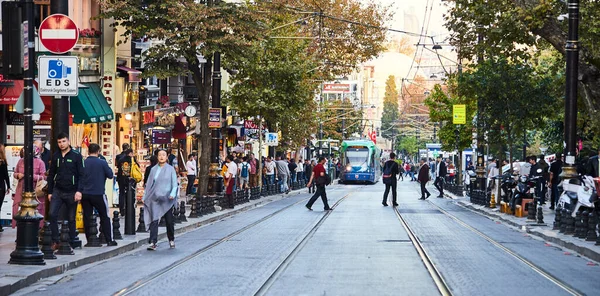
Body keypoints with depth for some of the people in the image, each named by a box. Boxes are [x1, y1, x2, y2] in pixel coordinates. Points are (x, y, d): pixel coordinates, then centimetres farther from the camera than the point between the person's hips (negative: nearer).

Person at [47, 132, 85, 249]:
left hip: (71, 192, -3)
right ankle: (56, 241, -5)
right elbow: (51, 175, 14)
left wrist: (79, 191, -18)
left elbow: (81, 175, -7)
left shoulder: (76, 156, -4)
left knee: (71, 218, 5)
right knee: (52, 214, -12)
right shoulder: (55, 156, 9)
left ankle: (71, 242, 14)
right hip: (58, 191, 3)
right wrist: (50, 192, 10)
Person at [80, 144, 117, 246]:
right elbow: (110, 175, 0)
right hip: (98, 194, -2)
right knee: (105, 216, 7)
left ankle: (89, 240, 6)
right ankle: (109, 240, 6)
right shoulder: (102, 163, -8)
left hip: (85, 194, 2)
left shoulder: (83, 163, -1)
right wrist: (108, 168, 16)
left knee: (87, 217, 8)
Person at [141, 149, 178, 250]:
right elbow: (149, 184, 14)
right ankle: (152, 243, -15)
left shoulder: (170, 169, 3)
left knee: (169, 221, 8)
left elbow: (174, 184, 1)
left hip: (167, 199, -1)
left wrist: (173, 194, -16)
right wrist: (145, 197, 11)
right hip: (155, 199, 1)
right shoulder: (153, 169, 9)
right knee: (154, 220, -11)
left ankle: (171, 240, 28)